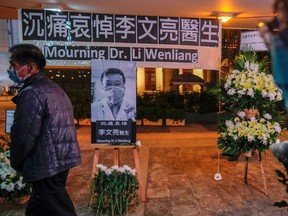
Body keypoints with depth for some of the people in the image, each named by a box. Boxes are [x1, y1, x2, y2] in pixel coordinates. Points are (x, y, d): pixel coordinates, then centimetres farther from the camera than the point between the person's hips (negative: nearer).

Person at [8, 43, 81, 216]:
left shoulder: (31, 93, -17)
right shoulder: (55, 89, 13)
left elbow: (24, 135, -19)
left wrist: (16, 163, 0)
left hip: (46, 167, -10)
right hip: (62, 160, 10)